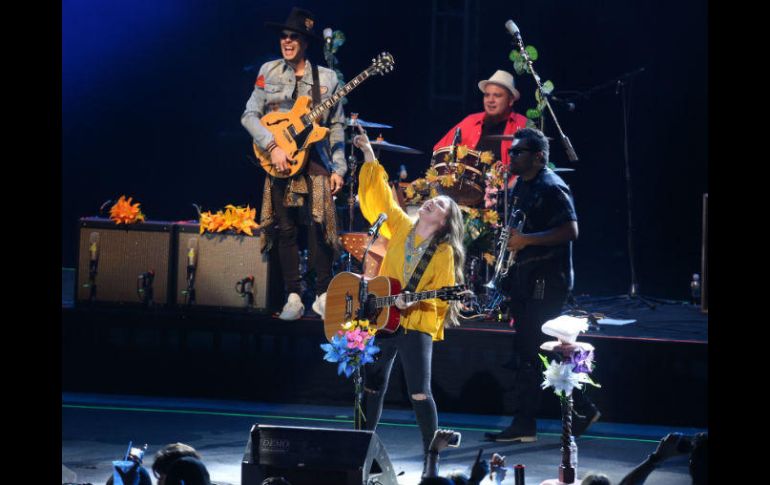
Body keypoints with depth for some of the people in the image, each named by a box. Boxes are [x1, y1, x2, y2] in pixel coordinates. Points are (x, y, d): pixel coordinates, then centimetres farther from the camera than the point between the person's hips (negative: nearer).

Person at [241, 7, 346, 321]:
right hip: (279, 163, 1)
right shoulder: (269, 72, 6)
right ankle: (293, 297, 6)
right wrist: (272, 147, -12)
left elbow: (336, 127, 6)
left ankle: (323, 295, 0)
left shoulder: (327, 78, 5)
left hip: (316, 162, -1)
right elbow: (250, 115, 1)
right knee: (285, 230, 1)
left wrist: (338, 168, -2)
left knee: (318, 226, -9)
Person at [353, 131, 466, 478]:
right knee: (373, 388, 9)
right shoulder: (400, 226, 7)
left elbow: (441, 293, -9)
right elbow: (378, 196, 8)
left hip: (417, 326, -4)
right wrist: (370, 159, 3)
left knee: (419, 394, -10)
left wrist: (413, 300, -25)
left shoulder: (445, 253, -5)